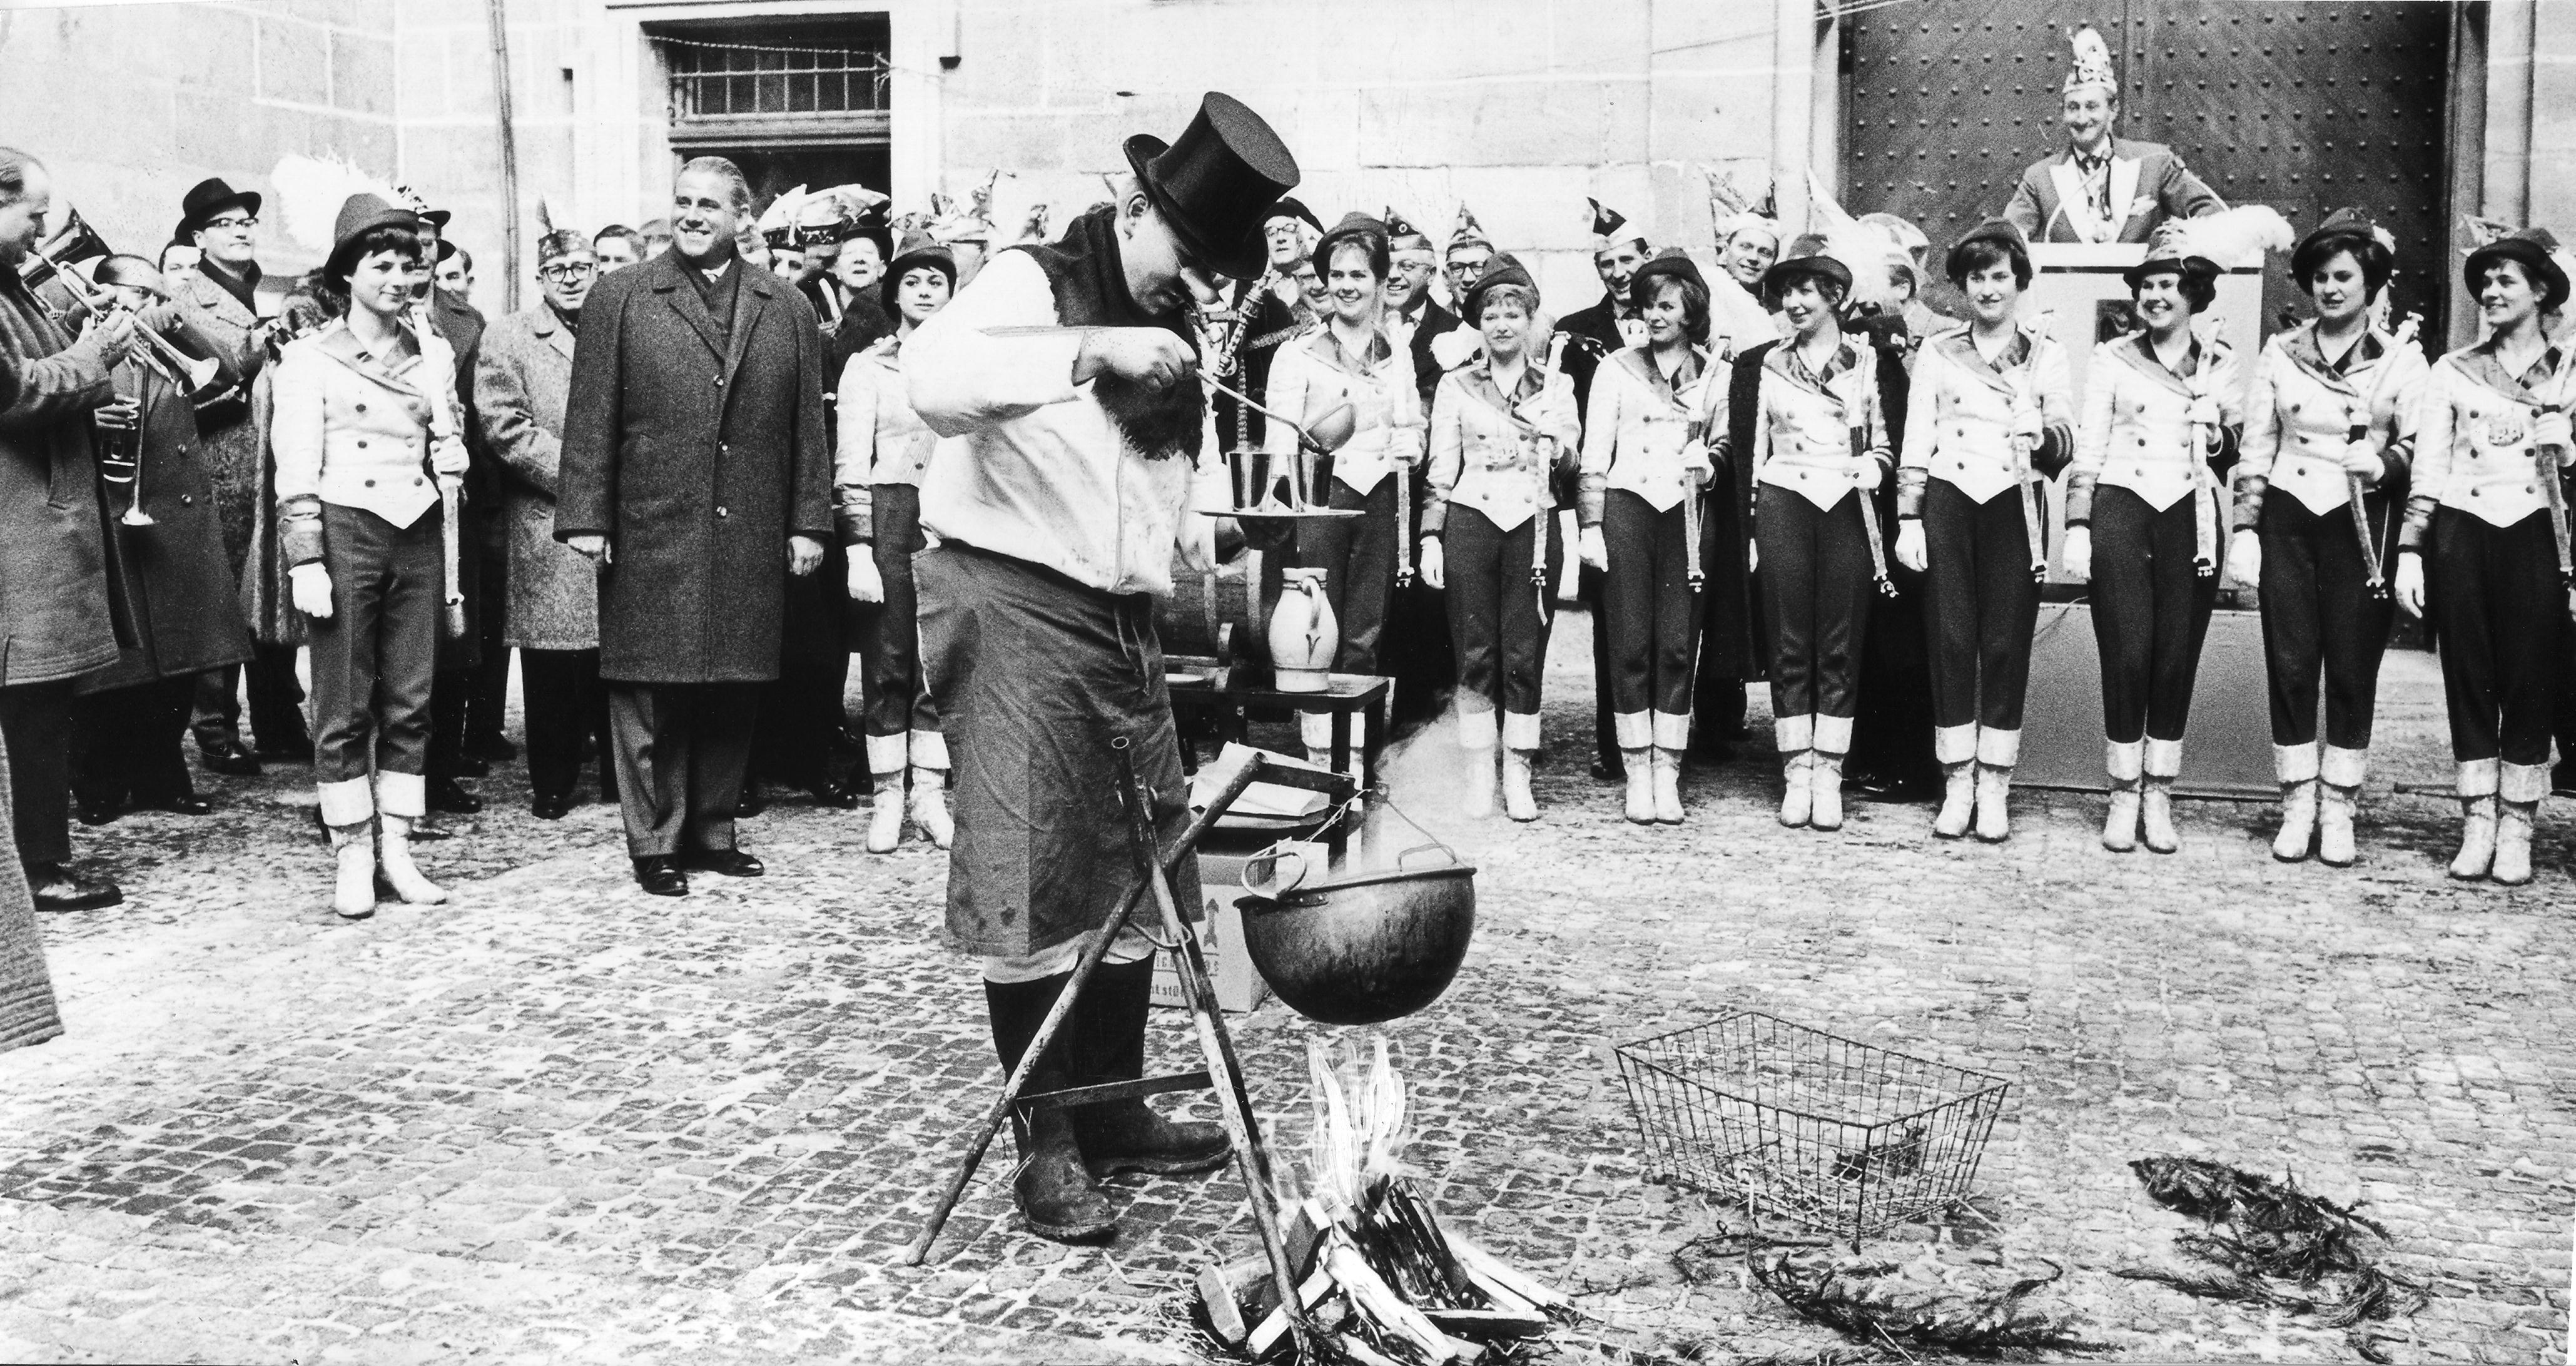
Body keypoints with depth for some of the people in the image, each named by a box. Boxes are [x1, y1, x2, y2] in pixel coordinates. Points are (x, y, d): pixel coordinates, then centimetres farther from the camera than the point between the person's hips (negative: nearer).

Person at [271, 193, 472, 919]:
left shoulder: (434, 352, 13)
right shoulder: (310, 356, 0)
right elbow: (295, 468, -5)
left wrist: (453, 557, 7)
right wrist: (306, 560, -12)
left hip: (419, 534, 4)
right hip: (347, 531, -4)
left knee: (411, 702, 5)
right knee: (344, 707, -1)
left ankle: (396, 849, 12)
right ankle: (353, 856, 7)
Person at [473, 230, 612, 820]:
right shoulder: (507, 339, 4)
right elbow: (506, 428, -6)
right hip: (547, 530, -3)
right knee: (552, 669, 0)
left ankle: (621, 778, 15)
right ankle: (553, 786, 10)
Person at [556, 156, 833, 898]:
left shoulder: (788, 309, 11)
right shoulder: (619, 298, 4)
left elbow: (807, 425, 10)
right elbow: (590, 417, 0)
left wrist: (808, 523, 4)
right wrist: (586, 518, -6)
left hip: (752, 540, 2)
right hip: (650, 535, -2)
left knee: (734, 691, 8)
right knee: (651, 692, 1)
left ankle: (713, 830, 21)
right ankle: (656, 842, 11)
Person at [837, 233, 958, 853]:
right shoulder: (869, 365, 4)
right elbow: (850, 463, -1)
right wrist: (859, 551, -9)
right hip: (889, 517, -2)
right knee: (888, 659, -2)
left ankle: (929, 792, 8)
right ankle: (887, 797, 4)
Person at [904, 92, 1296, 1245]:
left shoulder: (1166, 330, 15)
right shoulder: (1032, 284, -9)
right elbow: (933, 379, -30)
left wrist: (1190, 530, 9)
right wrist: (1093, 349, -36)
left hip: (1123, 624, 8)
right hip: (1013, 608, -8)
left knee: (1138, 871, 11)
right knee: (1026, 881, -6)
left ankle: (1112, 1110, 25)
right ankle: (1046, 1143, 4)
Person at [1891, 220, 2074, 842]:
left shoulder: (2047, 355, 10)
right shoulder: (1937, 353, 11)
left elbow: (2067, 444, 1)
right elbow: (1915, 445, 9)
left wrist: (2042, 433, -21)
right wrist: (1909, 519, 0)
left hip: (2015, 505, 0)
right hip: (1949, 504, 1)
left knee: (2007, 644, -2)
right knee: (1951, 640, -1)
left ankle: (1994, 788, 5)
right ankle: (1956, 785, 6)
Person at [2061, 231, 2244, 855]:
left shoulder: (2223, 366, 11)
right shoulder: (2111, 359, 6)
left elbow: (2241, 450, 16)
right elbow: (2087, 451, 5)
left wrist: (2220, 438, -7)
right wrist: (2077, 526, -2)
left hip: (2191, 517, 1)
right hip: (2121, 511, -1)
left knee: (2177, 659, 1)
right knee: (2126, 656, -5)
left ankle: (2159, 799, 11)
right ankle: (2123, 797, 7)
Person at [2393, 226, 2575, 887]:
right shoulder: (2452, 371, 10)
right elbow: (2426, 471, 7)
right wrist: (2410, 553, 0)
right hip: (2461, 533, 1)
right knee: (2468, 682, 2)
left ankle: (2516, 831, 6)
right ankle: (2477, 826, 9)